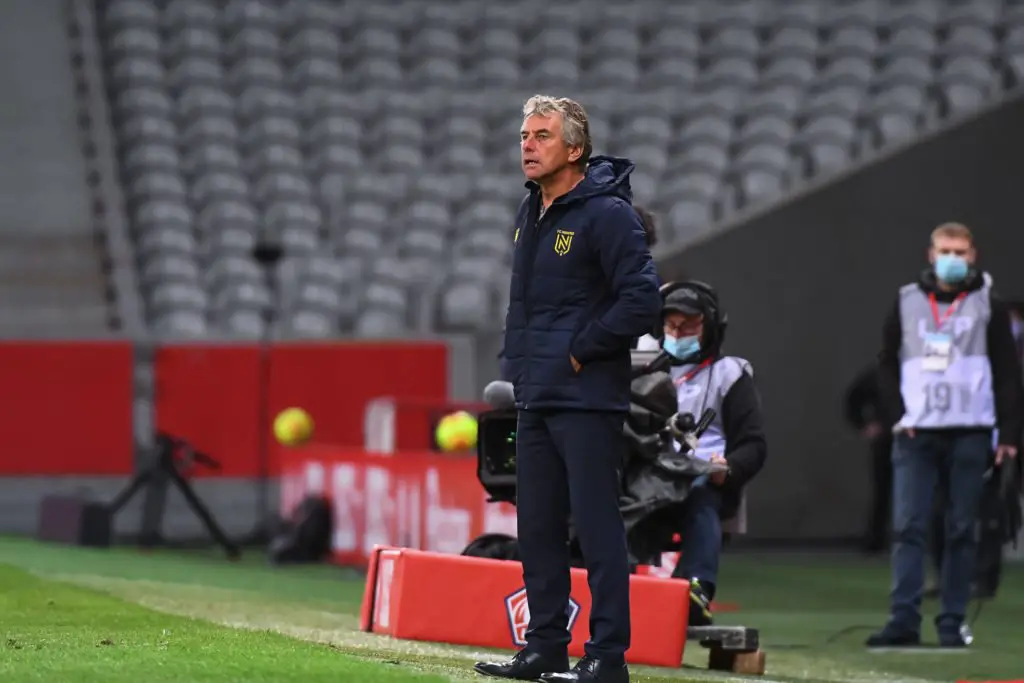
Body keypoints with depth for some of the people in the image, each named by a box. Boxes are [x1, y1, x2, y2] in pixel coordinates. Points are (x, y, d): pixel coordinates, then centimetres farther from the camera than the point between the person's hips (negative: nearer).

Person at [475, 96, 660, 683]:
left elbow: (642, 300, -18)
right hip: (536, 401, 9)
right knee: (538, 528, 11)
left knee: (597, 526, -7)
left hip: (588, 401, -9)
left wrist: (582, 350, -13)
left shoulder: (607, 214, -12)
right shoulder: (531, 214, 16)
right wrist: (516, 362, 15)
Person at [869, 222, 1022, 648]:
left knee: (961, 530, 1)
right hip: (915, 435, 1)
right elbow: (887, 364, 14)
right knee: (908, 527, -7)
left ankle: (953, 622, 5)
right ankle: (904, 620, -9)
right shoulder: (907, 303, 11)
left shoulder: (988, 307, 7)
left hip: (969, 435, -1)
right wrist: (898, 415, 0)